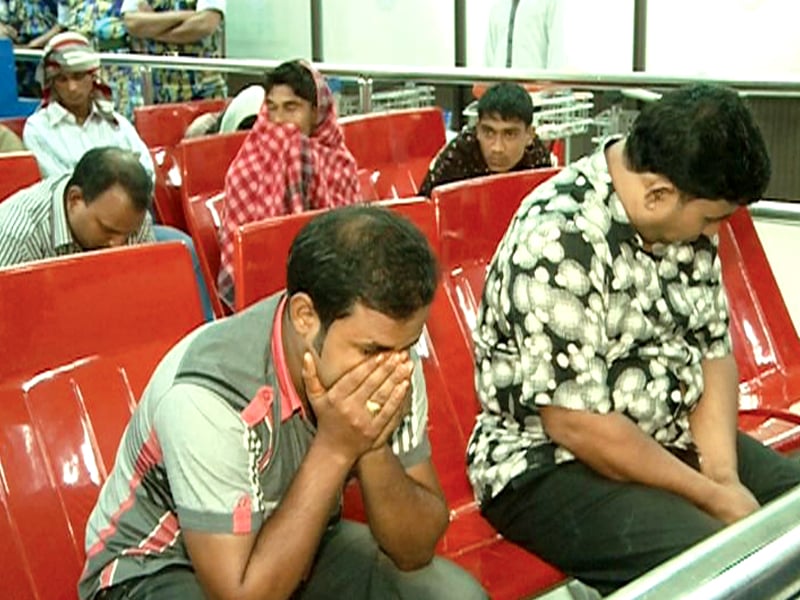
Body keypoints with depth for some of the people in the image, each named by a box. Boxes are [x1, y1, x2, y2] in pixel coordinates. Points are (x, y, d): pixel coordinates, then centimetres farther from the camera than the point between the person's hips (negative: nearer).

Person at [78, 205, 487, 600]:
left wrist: (373, 445, -29)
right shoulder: (206, 394, -33)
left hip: (300, 546, 5)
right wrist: (334, 448, -34)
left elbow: (415, 550, -11)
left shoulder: (386, 351, -16)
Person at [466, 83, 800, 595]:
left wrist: (724, 474, -9)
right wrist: (711, 495, -17)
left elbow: (713, 349, 6)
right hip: (551, 463, -8)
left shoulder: (681, 215, 0)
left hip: (671, 437, 9)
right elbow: (575, 424, -25)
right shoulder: (557, 244, -26)